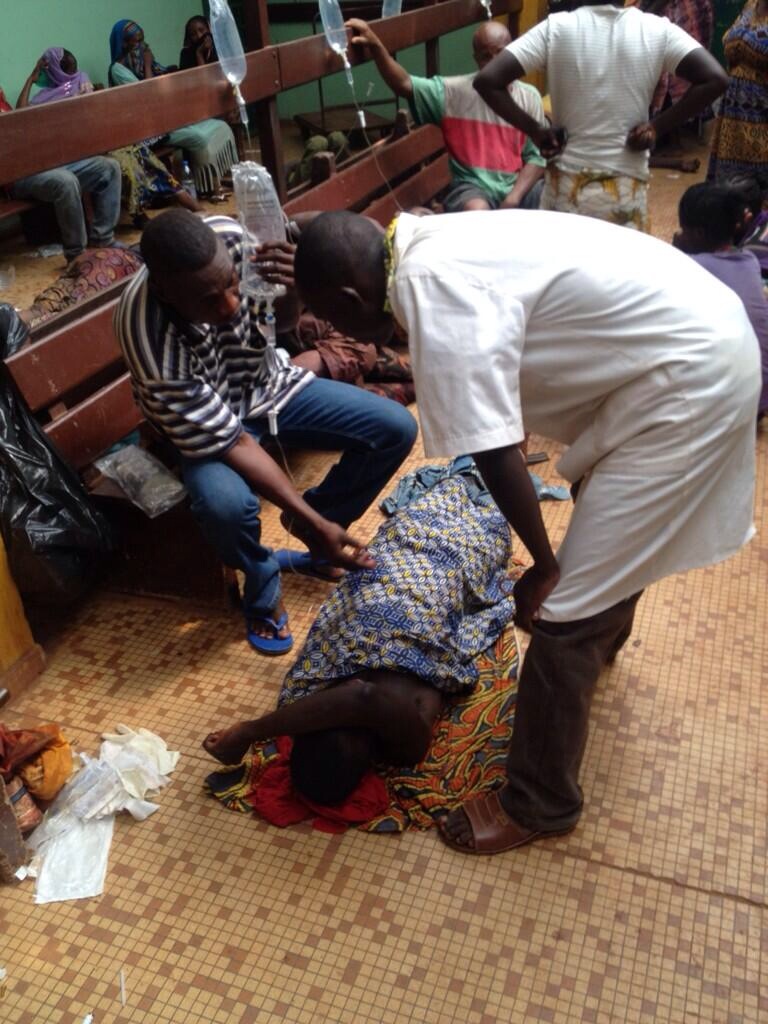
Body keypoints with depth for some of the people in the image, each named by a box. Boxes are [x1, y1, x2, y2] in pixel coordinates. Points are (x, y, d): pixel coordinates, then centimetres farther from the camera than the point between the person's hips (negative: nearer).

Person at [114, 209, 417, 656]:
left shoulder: (230, 235, -24)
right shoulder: (153, 341, -36)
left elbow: (278, 318, -6)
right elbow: (228, 441, -29)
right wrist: (310, 521, -29)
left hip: (269, 382, 5)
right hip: (204, 420, -5)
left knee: (397, 428, -8)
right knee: (226, 504, -38)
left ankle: (318, 541, 12)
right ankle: (264, 585, -1)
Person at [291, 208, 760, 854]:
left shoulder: (436, 294, -24)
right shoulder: (433, 246, 7)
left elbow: (494, 453, -25)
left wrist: (543, 564, -12)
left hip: (690, 378, -10)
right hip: (704, 339, 10)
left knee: (564, 610, -6)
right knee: (611, 519, 33)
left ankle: (539, 804, 14)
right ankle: (603, 637, 63)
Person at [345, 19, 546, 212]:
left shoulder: (529, 97, 8)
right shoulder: (455, 91, 1)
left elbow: (536, 157, 4)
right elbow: (404, 84, -10)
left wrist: (513, 199, -13)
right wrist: (375, 46, -27)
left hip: (519, 187, 2)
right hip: (473, 187, -2)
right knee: (477, 212, -36)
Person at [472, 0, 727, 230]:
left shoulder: (556, 28, -5)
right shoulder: (657, 30, -2)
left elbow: (487, 80, -11)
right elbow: (714, 79, -9)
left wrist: (534, 130, -4)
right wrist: (657, 126, -3)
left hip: (567, 185, 0)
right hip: (627, 188, 0)